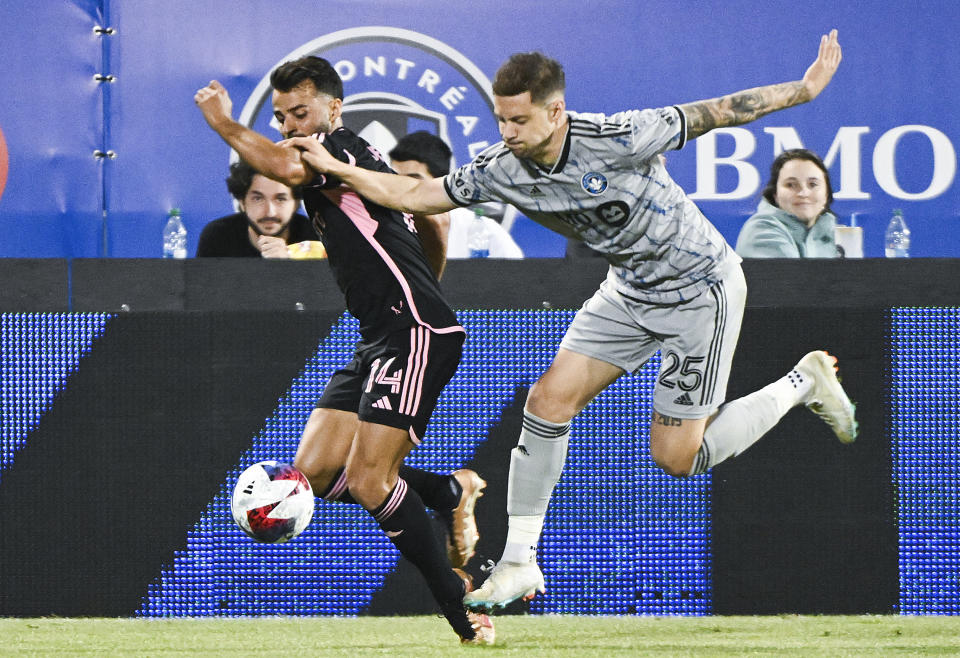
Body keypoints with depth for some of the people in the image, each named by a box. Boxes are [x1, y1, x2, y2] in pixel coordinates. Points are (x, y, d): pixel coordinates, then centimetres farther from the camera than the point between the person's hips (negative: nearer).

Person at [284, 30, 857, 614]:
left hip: (702, 289, -6)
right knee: (549, 401, -8)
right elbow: (414, 195, -4)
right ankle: (520, 562, 1)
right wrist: (335, 169, -15)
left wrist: (805, 88, -13)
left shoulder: (616, 140, -30)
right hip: (630, 289, 6)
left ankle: (803, 382, 15)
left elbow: (708, 115, -20)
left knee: (677, 458, -6)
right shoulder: (502, 171, -13)